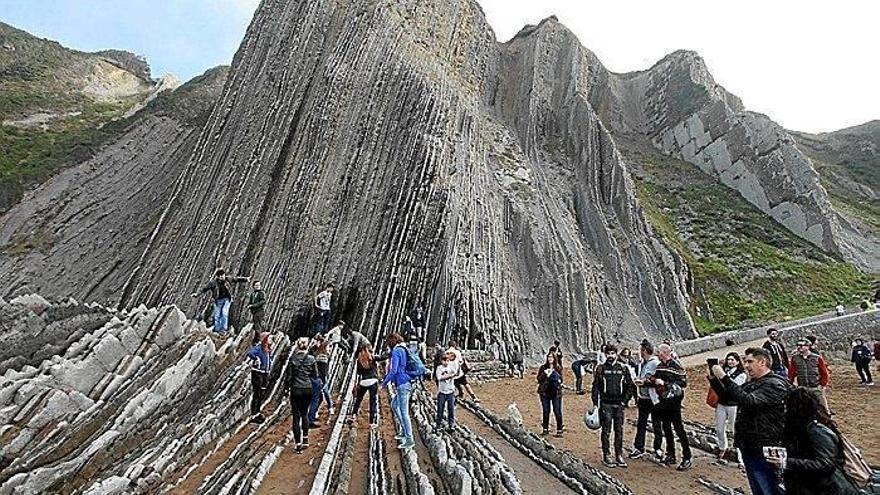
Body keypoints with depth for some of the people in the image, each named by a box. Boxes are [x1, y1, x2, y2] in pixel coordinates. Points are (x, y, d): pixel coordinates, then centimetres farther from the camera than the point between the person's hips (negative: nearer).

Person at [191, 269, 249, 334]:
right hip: (218, 300, -1)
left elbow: (236, 279, 4)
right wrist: (197, 294, -23)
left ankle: (223, 329, -5)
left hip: (227, 299, 1)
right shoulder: (213, 283, -14)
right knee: (217, 315, 5)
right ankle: (217, 329, 19)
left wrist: (246, 279, 9)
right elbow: (205, 288, -13)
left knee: (224, 313, -12)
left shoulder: (227, 279, -7)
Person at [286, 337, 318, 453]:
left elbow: (289, 376, -6)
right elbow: (315, 375, 2)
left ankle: (298, 444, 5)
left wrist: (287, 386, 11)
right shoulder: (311, 358, -5)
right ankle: (305, 439, 24)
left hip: (296, 389, -2)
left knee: (296, 416, 5)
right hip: (308, 389, 2)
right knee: (305, 414, 21)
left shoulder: (293, 359, -9)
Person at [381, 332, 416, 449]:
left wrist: (385, 383, -7)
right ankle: (403, 431, 28)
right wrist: (385, 378, 25)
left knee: (404, 412, -5)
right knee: (394, 405, 23)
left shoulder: (396, 351, -13)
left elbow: (393, 370, -20)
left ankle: (409, 440, -2)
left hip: (402, 385, -10)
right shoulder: (403, 350, 16)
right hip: (405, 384, 10)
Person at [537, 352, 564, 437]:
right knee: (545, 411, 7)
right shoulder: (543, 368, 5)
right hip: (545, 392, 1)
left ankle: (559, 430, 5)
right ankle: (545, 429, 18)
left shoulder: (558, 368, 4)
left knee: (557, 411, -3)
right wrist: (545, 374, -14)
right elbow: (539, 379, 2)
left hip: (556, 392, -1)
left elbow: (561, 379, 3)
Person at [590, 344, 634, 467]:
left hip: (619, 404, 2)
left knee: (619, 431, 7)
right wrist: (595, 404, -4)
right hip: (605, 404, -2)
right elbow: (595, 387, 0)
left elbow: (630, 386, 8)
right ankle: (606, 455, 10)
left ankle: (619, 455, 17)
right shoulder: (601, 368, 0)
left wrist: (624, 400, -1)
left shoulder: (623, 368, 4)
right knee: (606, 431, 2)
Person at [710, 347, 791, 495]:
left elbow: (749, 401, -30)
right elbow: (726, 395, 16)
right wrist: (714, 377, 2)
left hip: (763, 450, -9)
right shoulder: (751, 382, 11)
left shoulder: (775, 384, -16)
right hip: (747, 447, 9)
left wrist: (724, 378, -28)